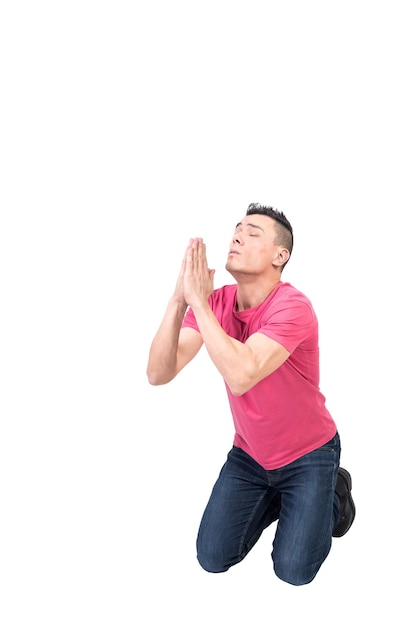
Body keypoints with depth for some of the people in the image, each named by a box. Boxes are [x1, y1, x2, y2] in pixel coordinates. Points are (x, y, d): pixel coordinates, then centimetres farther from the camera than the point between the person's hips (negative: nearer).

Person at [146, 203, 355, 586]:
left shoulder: (293, 307, -28)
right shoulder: (215, 302, -12)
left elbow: (241, 376, -43)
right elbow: (158, 374, -22)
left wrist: (199, 301, -37)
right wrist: (179, 301, -34)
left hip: (307, 454, -5)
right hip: (249, 453, 5)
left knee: (293, 571, -4)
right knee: (212, 559, 4)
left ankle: (334, 494, 22)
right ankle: (274, 499, 28)